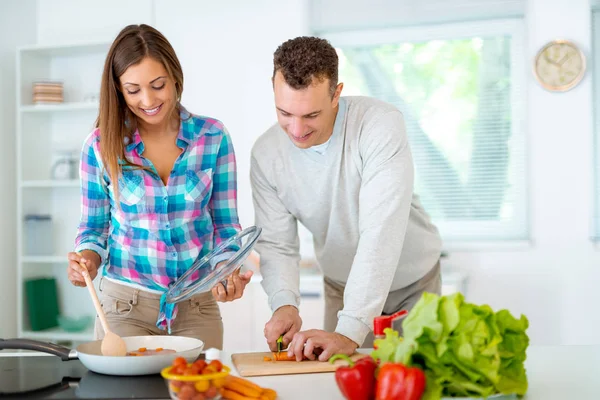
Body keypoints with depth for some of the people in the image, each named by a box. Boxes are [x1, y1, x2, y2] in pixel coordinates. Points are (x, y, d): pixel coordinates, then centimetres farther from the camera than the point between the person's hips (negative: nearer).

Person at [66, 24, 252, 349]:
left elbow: (226, 225, 2)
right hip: (124, 305, -1)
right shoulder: (100, 145, -5)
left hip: (198, 307, 1)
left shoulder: (212, 137, -4)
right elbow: (93, 226, 5)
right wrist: (88, 259, -15)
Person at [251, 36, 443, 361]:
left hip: (411, 284, -2)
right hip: (342, 287, 3)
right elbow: (276, 244, -11)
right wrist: (284, 303, -32)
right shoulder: (266, 154, -16)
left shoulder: (381, 124, -31)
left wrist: (350, 332, -44)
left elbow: (381, 233, -38)